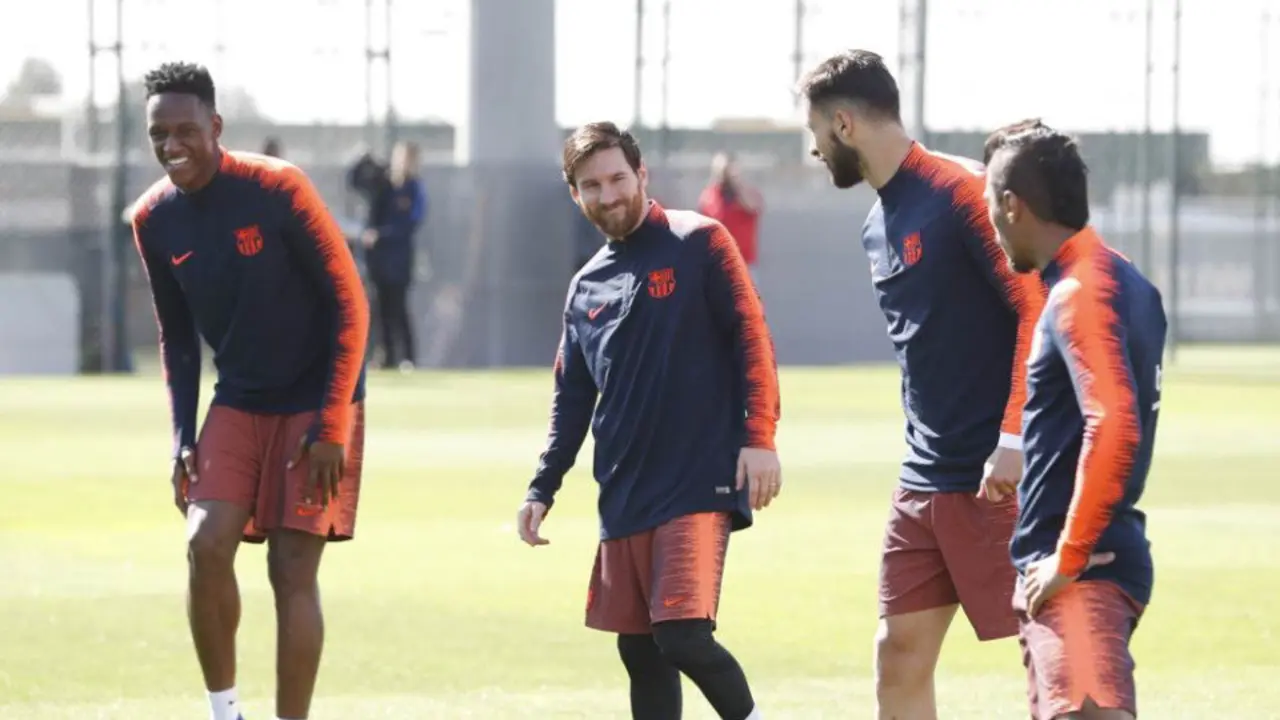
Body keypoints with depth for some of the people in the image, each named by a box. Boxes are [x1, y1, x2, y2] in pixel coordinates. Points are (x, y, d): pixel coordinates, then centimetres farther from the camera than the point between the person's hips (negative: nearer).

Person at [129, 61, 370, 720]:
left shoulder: (277, 190, -18)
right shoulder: (154, 220, -2)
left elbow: (349, 306, -14)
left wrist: (331, 428, -17)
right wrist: (183, 439, 2)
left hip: (315, 406, -4)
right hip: (238, 406, 4)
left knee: (293, 569, -7)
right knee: (206, 544, -14)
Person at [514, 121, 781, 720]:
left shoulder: (697, 243, -2)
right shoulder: (586, 287, 15)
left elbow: (752, 338, -7)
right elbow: (572, 399, 21)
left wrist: (759, 437, -16)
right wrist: (542, 490, 14)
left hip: (698, 486, -6)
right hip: (625, 498, 6)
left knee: (683, 635, -18)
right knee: (639, 650, 6)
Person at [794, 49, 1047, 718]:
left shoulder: (960, 191, -12)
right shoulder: (878, 225, 14)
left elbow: (1037, 308, -17)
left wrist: (1013, 438, -22)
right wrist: (926, 449, 16)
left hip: (996, 478, -9)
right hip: (924, 481, 9)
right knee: (899, 656, 7)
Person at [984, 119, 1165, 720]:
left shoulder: (1079, 293, -15)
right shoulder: (1123, 282, 16)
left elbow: (1113, 428, -26)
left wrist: (1068, 559, -21)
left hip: (1081, 571, -11)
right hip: (1074, 558, 11)